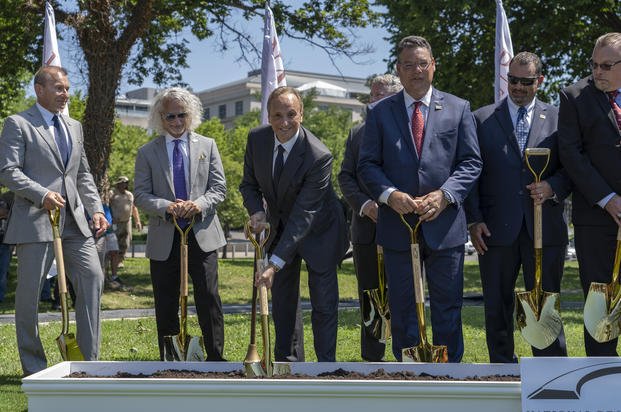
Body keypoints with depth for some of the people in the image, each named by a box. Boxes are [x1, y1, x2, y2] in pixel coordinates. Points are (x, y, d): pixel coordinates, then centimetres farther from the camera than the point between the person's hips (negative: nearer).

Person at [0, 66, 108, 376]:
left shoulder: (74, 127, 19)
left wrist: (96, 209, 8)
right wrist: (42, 194, -19)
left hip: (74, 221, 6)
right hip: (35, 220, -5)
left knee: (92, 277, -3)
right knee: (29, 291, 1)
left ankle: (89, 358, 6)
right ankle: (33, 367, 13)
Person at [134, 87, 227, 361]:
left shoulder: (207, 146, 10)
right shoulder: (147, 152, 7)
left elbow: (219, 188, 5)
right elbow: (141, 195, 1)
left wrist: (199, 204, -15)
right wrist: (167, 207, -18)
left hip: (202, 234, 0)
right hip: (164, 238, 0)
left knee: (208, 298, -4)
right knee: (166, 305, 6)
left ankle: (215, 358, 5)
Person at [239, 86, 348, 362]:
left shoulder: (319, 156, -31)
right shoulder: (256, 139, -14)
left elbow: (303, 215, -32)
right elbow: (249, 184, 2)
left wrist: (275, 264, -36)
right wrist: (257, 211, -22)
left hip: (317, 231, -5)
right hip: (279, 226, 5)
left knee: (324, 303, -1)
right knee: (282, 300, 9)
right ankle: (288, 362, 20)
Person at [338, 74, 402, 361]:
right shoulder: (357, 134, 12)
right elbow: (345, 176, 8)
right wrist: (365, 205, -8)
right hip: (367, 228, 4)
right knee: (370, 298, 10)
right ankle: (372, 357, 20)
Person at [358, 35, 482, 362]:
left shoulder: (458, 109, 7)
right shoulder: (380, 113, 7)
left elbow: (471, 162, 3)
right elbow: (367, 164, 3)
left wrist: (444, 195, -13)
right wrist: (390, 195, -15)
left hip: (445, 224, 0)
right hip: (397, 225, 0)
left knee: (448, 307, 7)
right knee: (402, 309, 8)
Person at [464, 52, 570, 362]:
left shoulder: (557, 118, 9)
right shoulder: (481, 119, 7)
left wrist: (553, 187, -12)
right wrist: (473, 220, -3)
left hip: (545, 228, 0)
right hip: (497, 229, 0)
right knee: (497, 304, 7)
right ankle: (501, 367, 19)